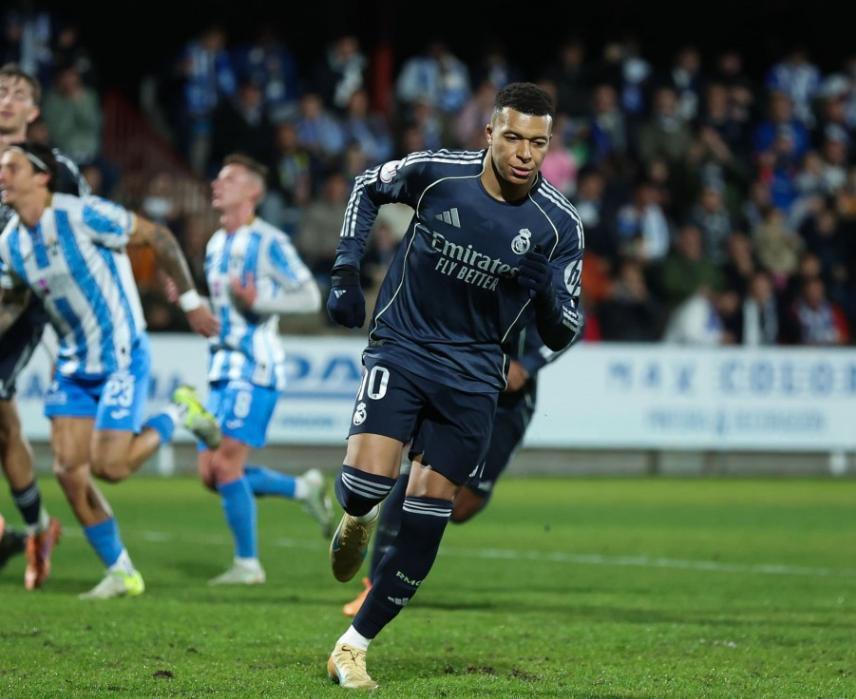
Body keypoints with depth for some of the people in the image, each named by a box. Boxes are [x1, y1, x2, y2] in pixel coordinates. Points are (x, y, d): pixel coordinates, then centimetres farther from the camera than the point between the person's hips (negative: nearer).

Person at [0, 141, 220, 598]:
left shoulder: (81, 215, -19)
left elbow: (158, 237, -11)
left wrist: (190, 301, -6)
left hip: (121, 358, -7)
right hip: (73, 364, 7)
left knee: (108, 467, -14)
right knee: (68, 471, -2)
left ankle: (176, 419, 14)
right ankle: (120, 573, 11)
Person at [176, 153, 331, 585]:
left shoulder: (268, 242, -10)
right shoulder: (216, 245, 16)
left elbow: (310, 298, -13)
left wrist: (258, 299, -25)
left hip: (255, 370, -9)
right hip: (223, 370, 9)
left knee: (226, 465, -12)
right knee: (210, 473, 4)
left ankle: (247, 564, -2)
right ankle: (305, 489, 20)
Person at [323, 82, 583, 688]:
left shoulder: (559, 223, -10)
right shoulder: (436, 172, -11)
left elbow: (562, 335, -4)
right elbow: (368, 187, 11)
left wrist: (548, 301, -27)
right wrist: (346, 269, 2)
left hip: (474, 373, 1)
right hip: (402, 347, -1)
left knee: (426, 517, 0)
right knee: (368, 482, -21)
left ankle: (355, 646, 14)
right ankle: (358, 520, 19)